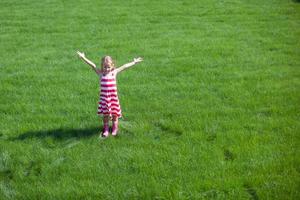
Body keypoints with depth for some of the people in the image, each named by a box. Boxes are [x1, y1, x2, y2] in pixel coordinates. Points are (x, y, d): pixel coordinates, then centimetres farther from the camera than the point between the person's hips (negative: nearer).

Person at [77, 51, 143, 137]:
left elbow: (124, 67, 1)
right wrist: (83, 58, -12)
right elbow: (93, 65, -8)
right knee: (105, 115, 11)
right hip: (104, 97, 0)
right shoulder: (100, 73, -3)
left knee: (115, 114, 10)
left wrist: (134, 62, 4)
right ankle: (106, 129, 26)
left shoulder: (114, 72, -2)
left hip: (113, 97, 0)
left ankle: (115, 129, 28)